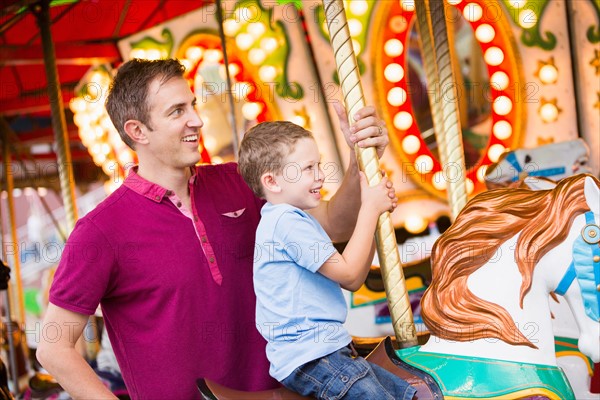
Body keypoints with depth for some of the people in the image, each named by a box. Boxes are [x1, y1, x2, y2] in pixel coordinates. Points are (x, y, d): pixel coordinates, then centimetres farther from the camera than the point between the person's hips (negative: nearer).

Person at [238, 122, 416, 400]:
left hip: (327, 351, 11)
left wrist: (374, 211, 11)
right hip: (308, 360, -11)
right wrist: (370, 209, -7)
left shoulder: (295, 219, 19)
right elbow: (349, 274, -15)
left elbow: (351, 281, 17)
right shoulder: (287, 221, -14)